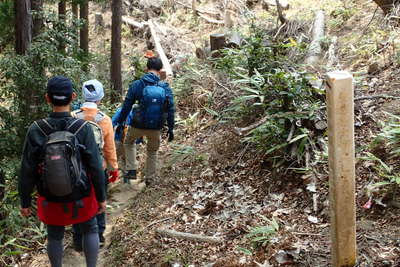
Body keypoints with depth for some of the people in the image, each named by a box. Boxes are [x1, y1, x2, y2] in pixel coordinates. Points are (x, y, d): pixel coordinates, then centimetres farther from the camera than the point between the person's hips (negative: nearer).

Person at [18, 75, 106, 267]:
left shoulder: (36, 130, -17)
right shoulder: (83, 128, -20)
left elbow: (27, 171, -12)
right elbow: (95, 167, -16)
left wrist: (25, 202, 2)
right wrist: (101, 197, -2)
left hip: (51, 199, 1)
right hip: (81, 197, -1)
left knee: (54, 236, 21)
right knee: (90, 230, 23)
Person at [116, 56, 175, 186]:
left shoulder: (136, 85, -9)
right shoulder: (166, 88, -6)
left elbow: (126, 106, -5)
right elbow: (171, 110, -2)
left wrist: (120, 122, 6)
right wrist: (171, 128, 7)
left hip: (138, 125, -1)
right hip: (156, 128, 1)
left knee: (129, 142, 29)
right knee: (152, 152, 24)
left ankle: (132, 170, 19)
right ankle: (150, 179, 33)